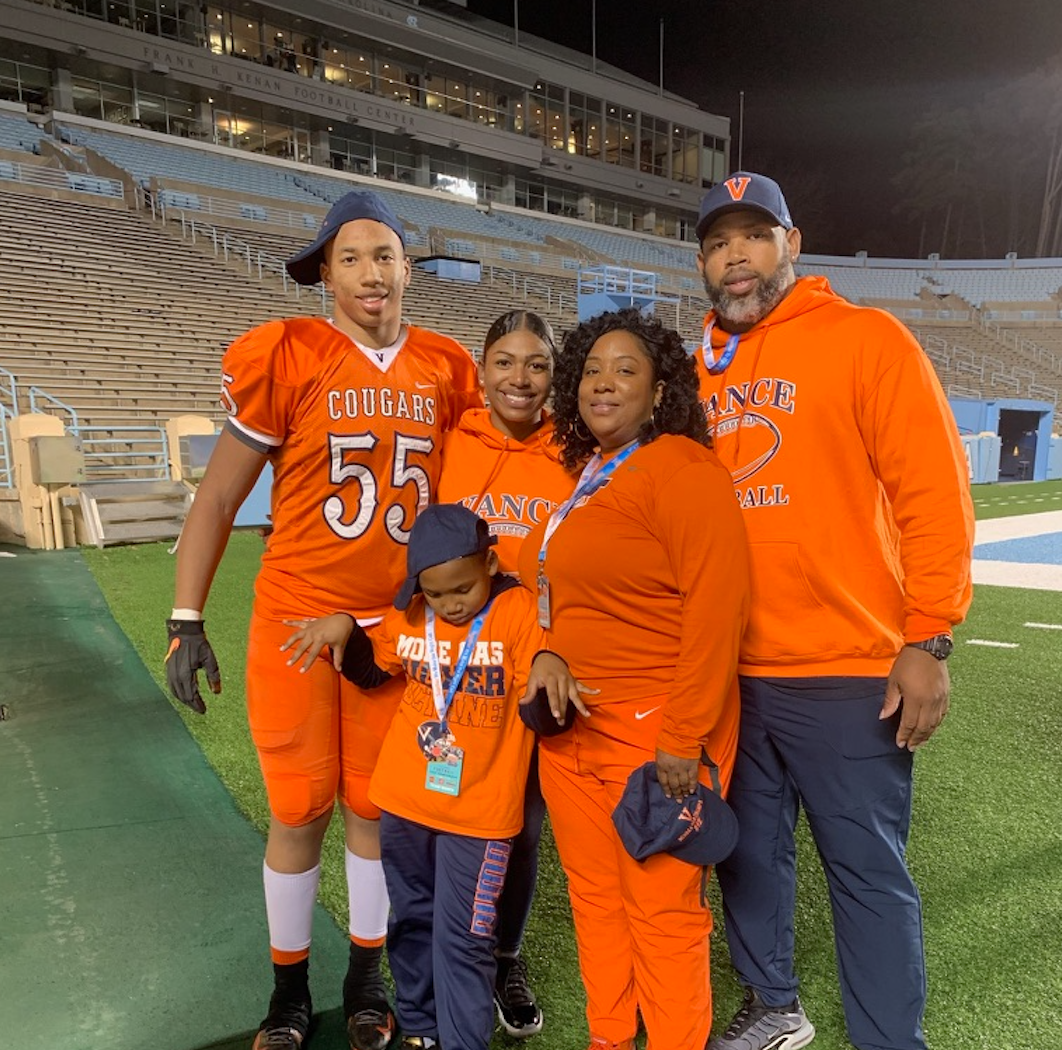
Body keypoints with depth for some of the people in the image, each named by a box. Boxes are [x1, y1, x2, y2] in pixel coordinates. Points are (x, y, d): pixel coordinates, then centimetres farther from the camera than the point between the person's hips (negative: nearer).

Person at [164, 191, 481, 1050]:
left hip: (401, 627, 2)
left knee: (377, 808, 14)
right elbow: (219, 497, -2)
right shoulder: (285, 357, -6)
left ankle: (367, 980, 36)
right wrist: (187, 620, -4)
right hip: (296, 622, -2)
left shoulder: (447, 369, 3)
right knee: (299, 812, 10)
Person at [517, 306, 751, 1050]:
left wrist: (685, 738, -20)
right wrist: (548, 673, 12)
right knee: (595, 898, 19)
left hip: (655, 732, -7)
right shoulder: (582, 475, 11)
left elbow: (716, 607, -19)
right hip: (570, 729, 8)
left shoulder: (682, 469, -13)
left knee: (662, 909, 7)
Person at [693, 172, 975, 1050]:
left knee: (867, 871, 8)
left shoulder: (867, 339, -4)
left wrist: (927, 641, -13)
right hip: (730, 669, 5)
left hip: (847, 672, -5)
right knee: (751, 849, 19)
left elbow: (934, 495, -9)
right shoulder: (698, 372, 10)